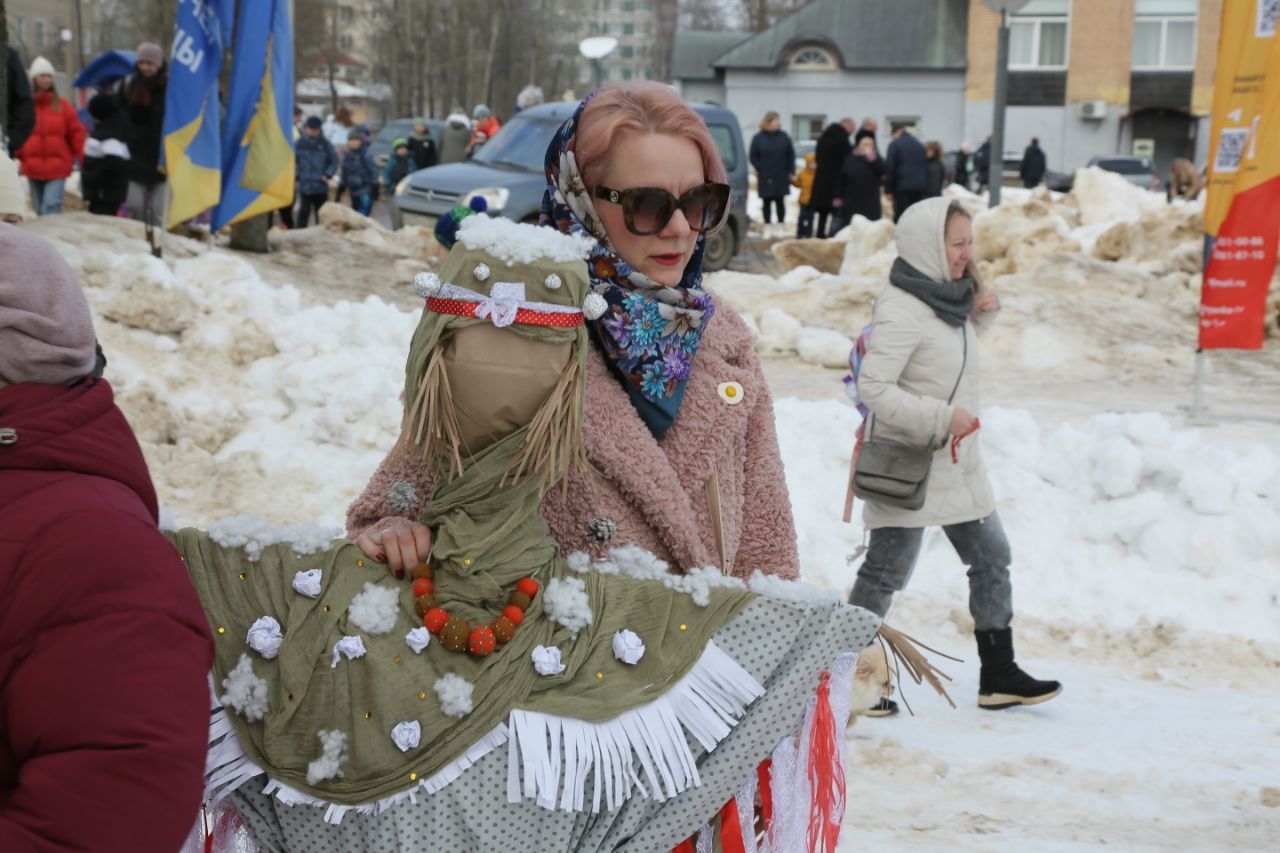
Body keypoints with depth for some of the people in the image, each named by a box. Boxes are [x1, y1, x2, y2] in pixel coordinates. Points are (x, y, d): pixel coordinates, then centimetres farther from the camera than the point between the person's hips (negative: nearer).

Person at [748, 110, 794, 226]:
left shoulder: (784, 137, 4)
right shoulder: (758, 138, -2)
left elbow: (791, 155, 6)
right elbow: (753, 156, 0)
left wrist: (790, 172, 1)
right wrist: (760, 169, -8)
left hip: (781, 177, 1)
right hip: (765, 178, -1)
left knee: (780, 201, 6)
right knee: (767, 202, 3)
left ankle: (781, 225, 13)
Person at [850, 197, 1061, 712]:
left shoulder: (948, 298, 9)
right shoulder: (901, 309, -19)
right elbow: (873, 387, -24)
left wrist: (981, 310, 9)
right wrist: (941, 418, -27)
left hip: (956, 462, 9)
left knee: (991, 558, 11)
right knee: (887, 570, 0)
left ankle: (998, 674, 19)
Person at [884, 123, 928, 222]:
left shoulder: (894, 144, -2)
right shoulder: (919, 144, 15)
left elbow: (889, 168, -6)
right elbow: (926, 167, 16)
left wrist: (888, 189, -2)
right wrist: (925, 186, 17)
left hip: (902, 187, -5)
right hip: (920, 187, 5)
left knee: (901, 218, -6)